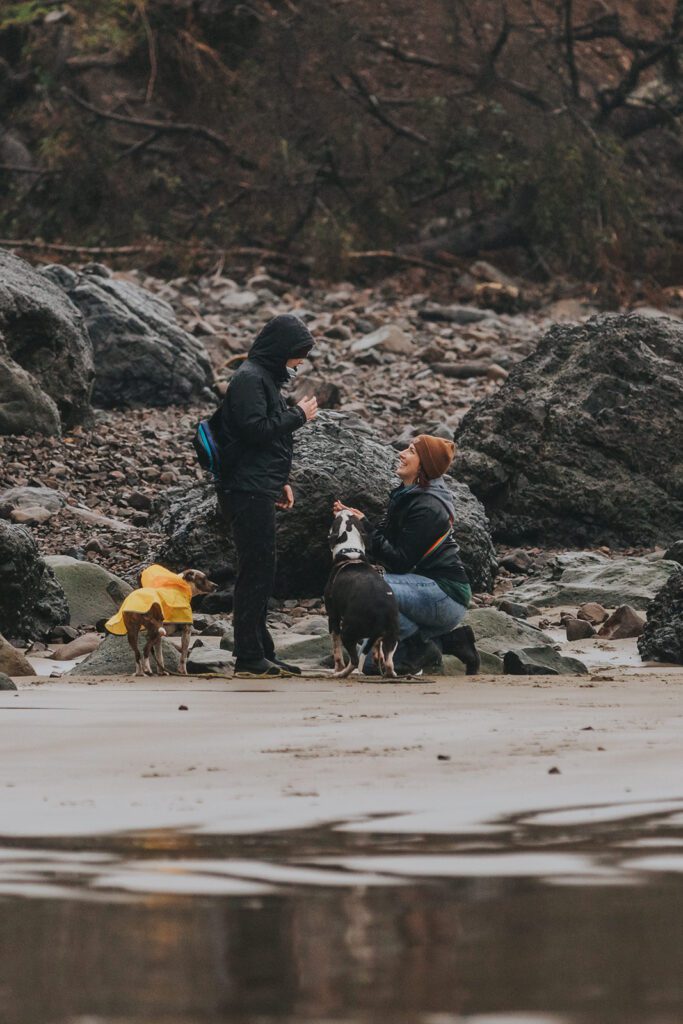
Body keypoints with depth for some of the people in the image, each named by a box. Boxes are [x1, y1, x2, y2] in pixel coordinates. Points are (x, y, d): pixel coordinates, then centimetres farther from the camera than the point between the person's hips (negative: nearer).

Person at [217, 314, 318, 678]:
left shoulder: (265, 377, 20)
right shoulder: (249, 379, -12)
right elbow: (255, 429, -22)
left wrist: (281, 481, 20)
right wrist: (298, 415, -11)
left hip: (259, 490, 10)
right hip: (248, 493, -10)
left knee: (260, 572, 13)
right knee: (255, 571, -9)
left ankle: (261, 653, 18)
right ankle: (249, 658, -8)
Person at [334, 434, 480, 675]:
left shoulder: (426, 506, -19)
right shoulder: (406, 497, 12)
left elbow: (400, 562, -22)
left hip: (447, 596, -9)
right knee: (374, 665, 5)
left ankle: (420, 646, -12)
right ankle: (448, 640, 10)